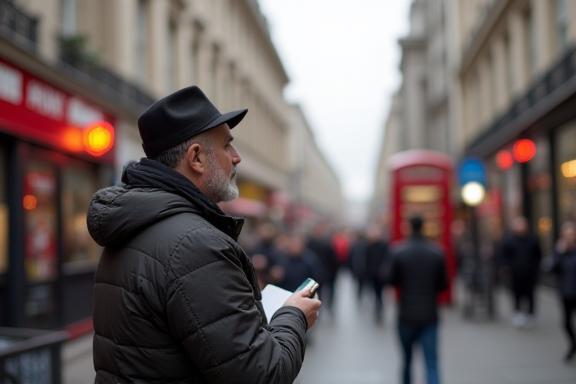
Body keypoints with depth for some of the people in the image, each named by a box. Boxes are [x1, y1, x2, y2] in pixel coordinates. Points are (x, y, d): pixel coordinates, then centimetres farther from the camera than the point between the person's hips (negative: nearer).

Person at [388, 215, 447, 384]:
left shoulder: (398, 251, -8)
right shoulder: (437, 252, -4)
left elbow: (392, 280, -2)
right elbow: (443, 284, 2)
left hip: (406, 316, 0)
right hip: (430, 316, 0)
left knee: (406, 360, 18)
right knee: (432, 364, -3)